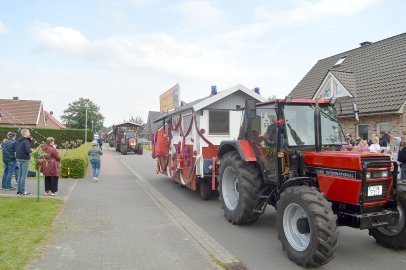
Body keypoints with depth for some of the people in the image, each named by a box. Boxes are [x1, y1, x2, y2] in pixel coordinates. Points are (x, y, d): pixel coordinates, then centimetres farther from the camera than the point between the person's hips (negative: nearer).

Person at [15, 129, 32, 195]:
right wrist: (31, 150, -1)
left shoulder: (18, 141, 10)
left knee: (20, 175, 15)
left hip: (19, 159, 8)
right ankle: (22, 191, 0)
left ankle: (19, 190, 20)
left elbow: (16, 149, 15)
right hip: (25, 159, -8)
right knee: (24, 176, -3)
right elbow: (28, 150, -25)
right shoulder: (26, 141, -16)